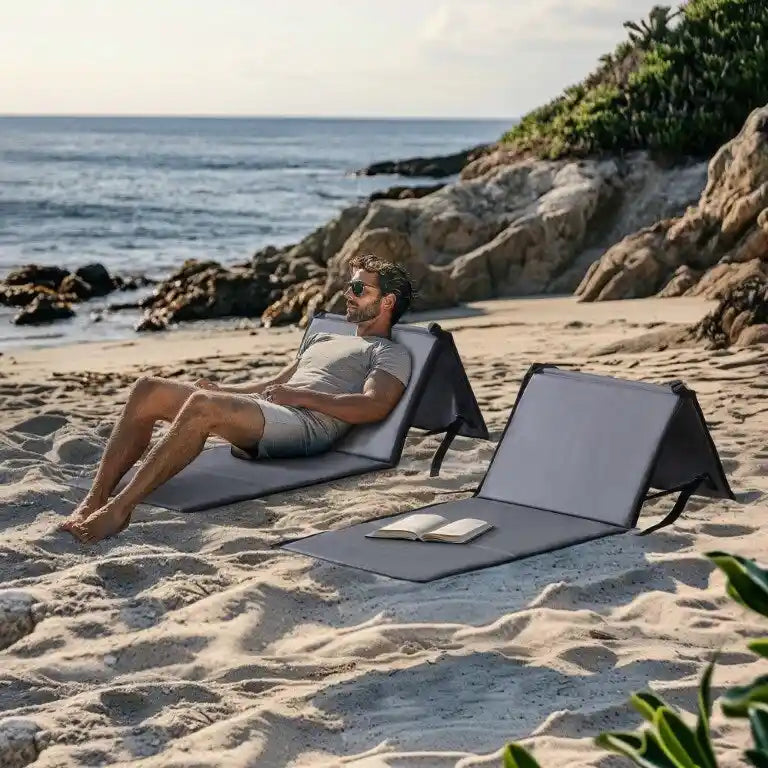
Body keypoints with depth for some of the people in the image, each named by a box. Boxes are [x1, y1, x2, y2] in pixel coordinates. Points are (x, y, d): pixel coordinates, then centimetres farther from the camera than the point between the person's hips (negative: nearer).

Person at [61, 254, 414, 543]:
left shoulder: (391, 354, 11)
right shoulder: (322, 338, 37)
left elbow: (375, 406, -8)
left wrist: (300, 395, -12)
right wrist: (222, 390, 19)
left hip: (308, 424, -8)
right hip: (263, 411, 8)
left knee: (202, 404, -36)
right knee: (149, 389, -11)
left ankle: (118, 509, -38)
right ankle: (95, 499, -21)